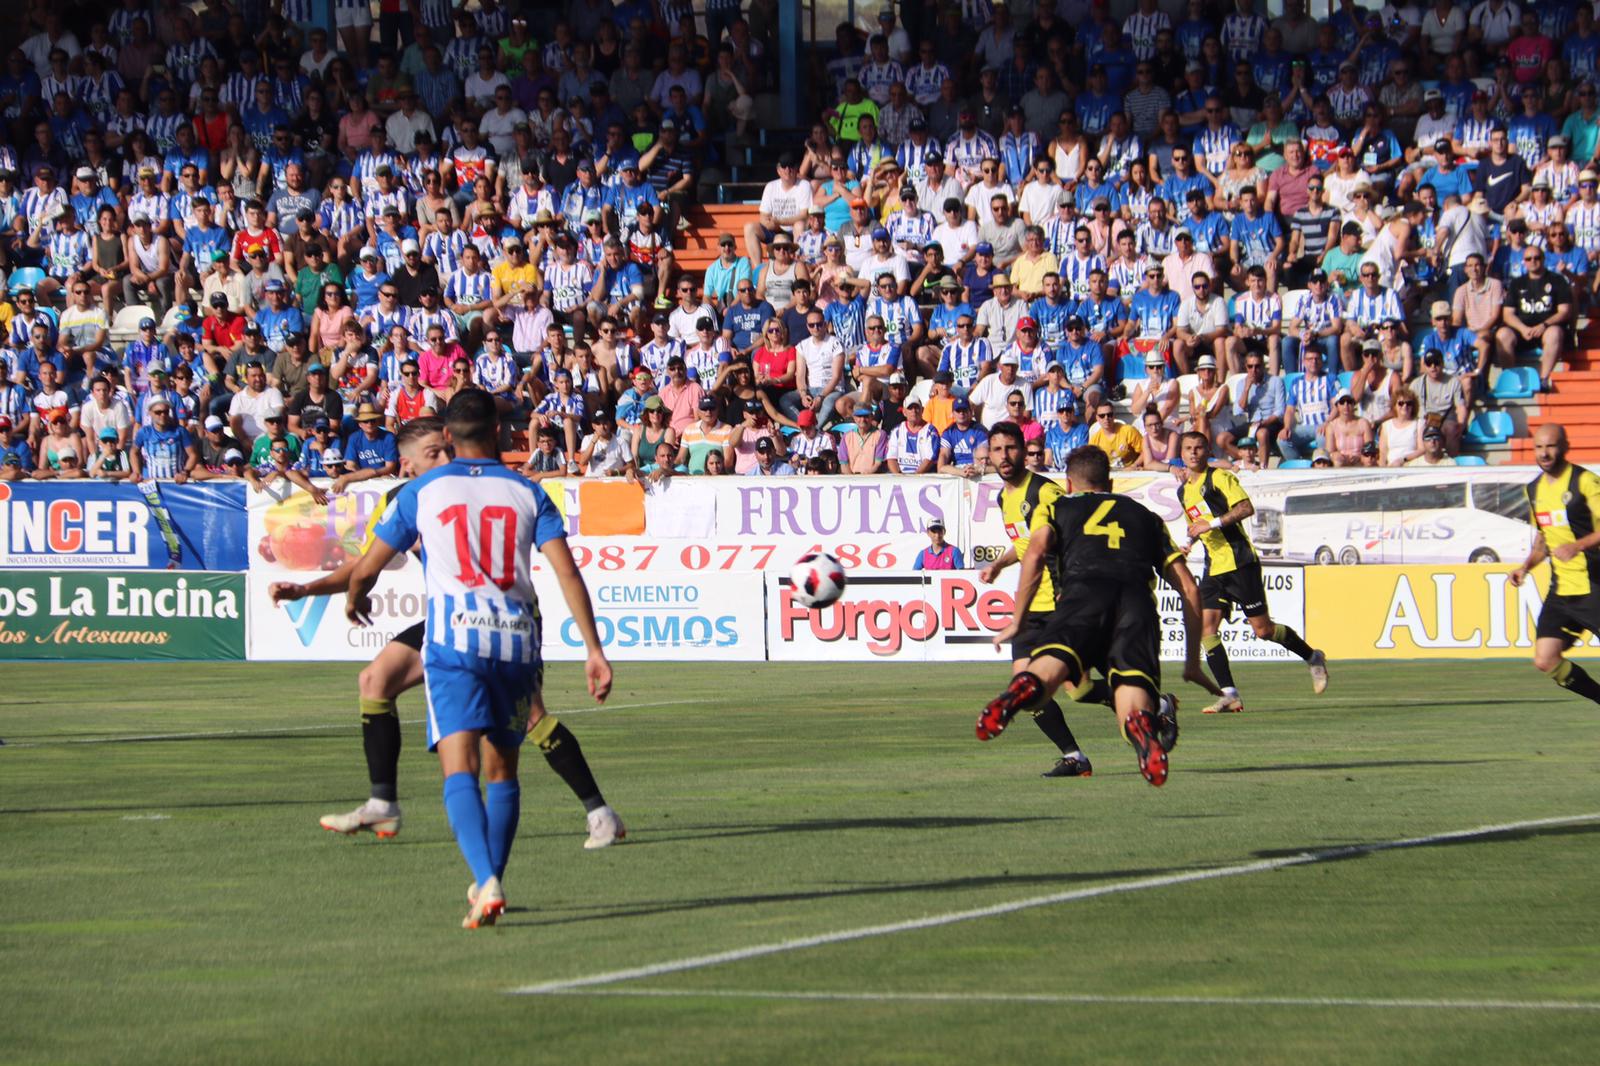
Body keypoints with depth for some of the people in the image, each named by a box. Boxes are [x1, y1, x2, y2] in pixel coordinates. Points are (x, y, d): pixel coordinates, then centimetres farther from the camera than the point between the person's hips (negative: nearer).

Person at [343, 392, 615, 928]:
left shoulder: (421, 491, 10)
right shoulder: (527, 493, 13)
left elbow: (366, 569, 16)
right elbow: (567, 572, 2)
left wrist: (354, 602, 39)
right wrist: (594, 650, 3)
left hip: (454, 639, -3)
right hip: (516, 640, 3)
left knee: (460, 770, -11)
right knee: (502, 769, 19)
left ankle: (487, 883, -31)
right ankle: (489, 884, 26)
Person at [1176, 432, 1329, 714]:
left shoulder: (1220, 478, -6)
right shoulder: (1184, 492, 18)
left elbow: (1246, 508, -18)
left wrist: (1212, 523, -22)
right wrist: (1192, 539, 14)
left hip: (1239, 562, -7)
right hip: (1213, 569, 7)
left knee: (1262, 629, -4)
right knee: (1206, 627, -10)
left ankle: (1313, 658, 20)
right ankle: (1229, 695, -9)